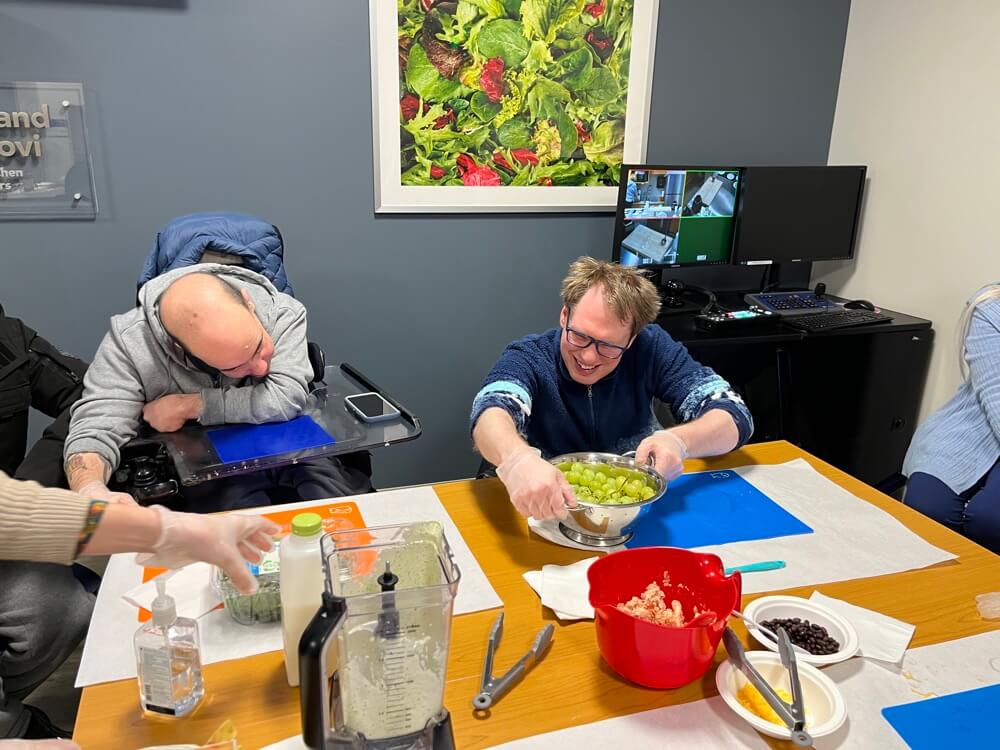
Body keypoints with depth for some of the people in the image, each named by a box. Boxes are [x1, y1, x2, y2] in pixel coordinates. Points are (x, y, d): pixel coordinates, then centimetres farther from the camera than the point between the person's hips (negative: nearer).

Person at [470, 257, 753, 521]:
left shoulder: (650, 348, -8)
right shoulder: (528, 358, -13)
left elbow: (735, 417, -9)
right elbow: (490, 414, -31)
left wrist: (679, 441, -29)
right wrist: (518, 461, -52)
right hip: (550, 511, -1)